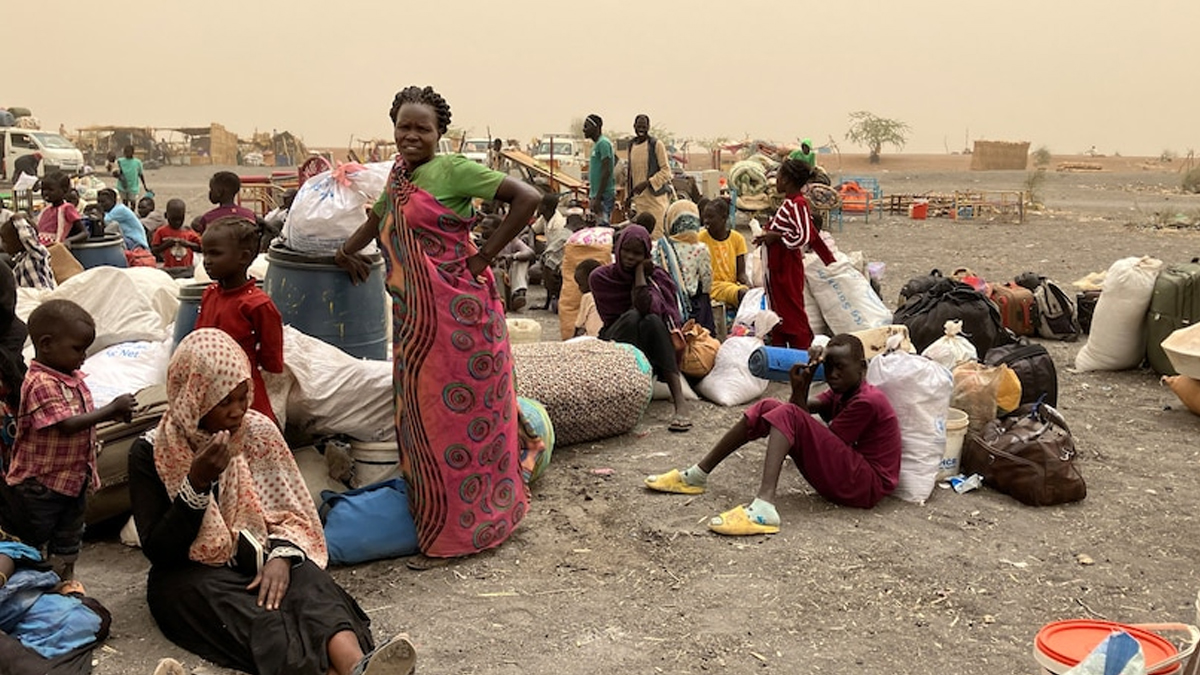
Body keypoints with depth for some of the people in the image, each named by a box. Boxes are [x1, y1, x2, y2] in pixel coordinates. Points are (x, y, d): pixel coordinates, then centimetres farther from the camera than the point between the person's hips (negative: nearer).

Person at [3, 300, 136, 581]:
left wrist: (113, 413, -5)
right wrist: (112, 409, -29)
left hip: (74, 477, 9)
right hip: (39, 482, -8)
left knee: (69, 539, 21)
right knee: (34, 540, 8)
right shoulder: (41, 384, -24)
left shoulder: (73, 378, 3)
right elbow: (66, 425, -31)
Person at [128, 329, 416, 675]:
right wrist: (197, 482, -23)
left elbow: (291, 512, 2)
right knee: (259, 616, -34)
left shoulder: (257, 430, 1)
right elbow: (158, 551, -11)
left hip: (255, 556, 2)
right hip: (190, 573, -2)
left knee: (306, 578, -31)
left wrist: (281, 554, -20)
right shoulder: (150, 453, -7)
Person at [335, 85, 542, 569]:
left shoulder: (453, 170, -10)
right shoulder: (397, 177, 14)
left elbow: (527, 198, -17)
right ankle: (435, 519, 27)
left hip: (458, 313, -8)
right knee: (420, 416, 13)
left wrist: (486, 255, -15)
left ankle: (459, 529, 13)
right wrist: (344, 251, 27)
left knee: (459, 414, 0)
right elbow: (378, 219, 34)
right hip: (414, 319, 8)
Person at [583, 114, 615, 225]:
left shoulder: (603, 143, -13)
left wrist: (597, 198, -23)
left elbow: (607, 172, -20)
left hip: (603, 195, -10)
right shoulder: (596, 144, 17)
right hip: (597, 194, 10)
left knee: (602, 228, -10)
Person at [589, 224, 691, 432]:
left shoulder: (656, 276, -1)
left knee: (651, 320, -33)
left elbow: (647, 307, -22)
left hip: (652, 349, 0)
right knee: (632, 317, -30)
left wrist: (640, 271, -15)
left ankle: (680, 402, -42)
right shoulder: (601, 277, 1)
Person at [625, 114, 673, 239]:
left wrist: (647, 183, -19)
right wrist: (628, 196, 17)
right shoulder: (631, 146, 14)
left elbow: (666, 171, -9)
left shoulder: (656, 144, -6)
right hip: (638, 197, 6)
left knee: (656, 235, -10)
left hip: (655, 196, -6)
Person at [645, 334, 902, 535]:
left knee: (788, 415, -26)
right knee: (768, 407, 1)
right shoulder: (842, 393, 17)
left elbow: (819, 444, -14)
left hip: (868, 485, -9)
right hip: (844, 476, 9)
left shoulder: (867, 402, -13)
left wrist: (799, 391, -11)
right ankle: (698, 475, 3)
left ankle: (764, 508, -45)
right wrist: (806, 379, -9)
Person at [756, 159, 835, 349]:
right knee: (778, 313, 15)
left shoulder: (797, 204, -18)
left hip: (787, 268, -10)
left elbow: (803, 237, -28)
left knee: (793, 314, -3)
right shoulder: (790, 203, 12)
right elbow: (812, 235, 17)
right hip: (777, 267, 10)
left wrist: (775, 237, -19)